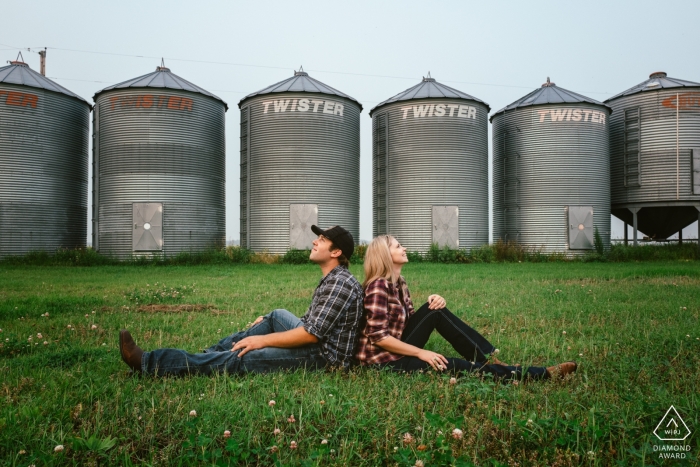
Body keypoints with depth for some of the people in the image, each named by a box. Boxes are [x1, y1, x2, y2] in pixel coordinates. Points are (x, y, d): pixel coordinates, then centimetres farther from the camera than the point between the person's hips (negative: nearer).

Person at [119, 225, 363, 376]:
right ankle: (211, 352, 10)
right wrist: (268, 322, 17)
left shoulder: (340, 283, -19)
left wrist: (262, 340, -16)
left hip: (323, 355, -10)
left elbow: (312, 334, -22)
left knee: (239, 358, -12)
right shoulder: (331, 280, 14)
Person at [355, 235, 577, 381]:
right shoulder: (378, 286, -19)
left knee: (436, 311, -11)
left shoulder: (398, 282, 9)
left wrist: (433, 303, -11)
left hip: (399, 348, 8)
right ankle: (542, 373, -14)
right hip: (384, 358, -8)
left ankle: (489, 358, -9)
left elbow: (410, 319, 8)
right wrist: (420, 352, -21)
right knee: (458, 366, -18)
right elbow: (378, 336, -24)